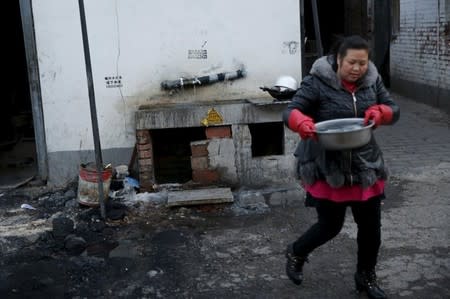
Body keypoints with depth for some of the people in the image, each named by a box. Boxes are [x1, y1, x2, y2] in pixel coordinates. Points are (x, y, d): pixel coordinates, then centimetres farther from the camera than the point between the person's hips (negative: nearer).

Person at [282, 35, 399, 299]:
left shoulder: (372, 80, 2)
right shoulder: (317, 82, -13)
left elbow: (394, 109, 6)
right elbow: (290, 112, -15)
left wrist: (380, 112, -18)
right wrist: (302, 123, -39)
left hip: (365, 167, 5)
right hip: (328, 169, -5)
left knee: (371, 226, 12)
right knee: (331, 225, 4)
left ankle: (366, 277, 36)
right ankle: (296, 253, 36)